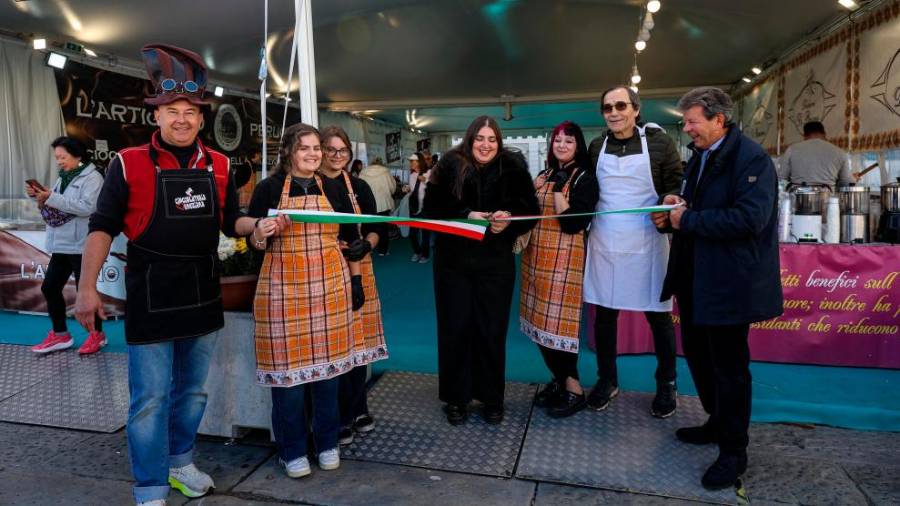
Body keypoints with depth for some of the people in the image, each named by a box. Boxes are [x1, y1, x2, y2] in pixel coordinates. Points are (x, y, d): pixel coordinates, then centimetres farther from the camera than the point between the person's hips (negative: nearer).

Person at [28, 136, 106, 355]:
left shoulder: (92, 177, -9)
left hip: (81, 246, -8)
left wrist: (51, 198, -22)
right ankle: (60, 335, 21)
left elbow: (87, 207, -22)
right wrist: (38, 195, 0)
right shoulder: (63, 178, 17)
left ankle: (97, 334, 15)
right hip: (61, 245, 8)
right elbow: (54, 205, 18)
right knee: (49, 287, 9)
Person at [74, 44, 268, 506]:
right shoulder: (128, 163, -6)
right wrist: (87, 288, -10)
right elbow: (102, 227, -5)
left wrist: (257, 226, -9)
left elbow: (229, 221, 12)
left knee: (193, 391, 17)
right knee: (150, 398, 3)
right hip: (150, 297, -4)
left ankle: (179, 463, 37)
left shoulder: (219, 166, 5)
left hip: (203, 295, 4)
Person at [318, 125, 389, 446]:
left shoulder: (359, 187, 9)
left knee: (358, 339, 8)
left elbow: (375, 228, 7)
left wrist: (366, 244, -14)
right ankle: (340, 417, 13)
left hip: (357, 271, 3)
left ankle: (356, 410, 25)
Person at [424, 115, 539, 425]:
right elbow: (432, 208, -5)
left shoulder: (513, 168, 1)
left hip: (496, 261, 1)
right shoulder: (450, 166, -1)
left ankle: (492, 399, 22)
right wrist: (466, 215, -18)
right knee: (455, 328, 5)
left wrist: (509, 219, -19)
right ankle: (456, 398, 20)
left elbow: (531, 211, 1)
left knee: (492, 330, 6)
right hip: (454, 260, 0)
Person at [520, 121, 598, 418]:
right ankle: (559, 380, 23)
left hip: (564, 259, -7)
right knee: (542, 322, 9)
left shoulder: (584, 178, -5)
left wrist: (558, 189, -16)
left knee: (558, 322, -6)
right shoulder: (544, 176, 14)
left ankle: (573, 389, 7)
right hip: (536, 257, 7)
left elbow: (572, 223, -15)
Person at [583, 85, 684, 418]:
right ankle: (607, 380, 27)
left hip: (646, 240, -3)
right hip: (604, 241, 3)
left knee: (658, 314, 8)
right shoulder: (596, 147, 7)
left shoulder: (659, 142, -3)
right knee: (604, 313, 10)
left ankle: (666, 384, 26)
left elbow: (677, 185, -1)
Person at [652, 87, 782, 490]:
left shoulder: (750, 157, -15)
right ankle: (718, 423, 40)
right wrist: (672, 216, -1)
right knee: (697, 352, 19)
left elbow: (750, 218, -26)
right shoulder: (699, 157, 13)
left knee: (729, 366, 3)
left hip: (730, 281, -9)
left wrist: (688, 220, -20)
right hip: (696, 278, 9)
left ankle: (733, 451, 20)